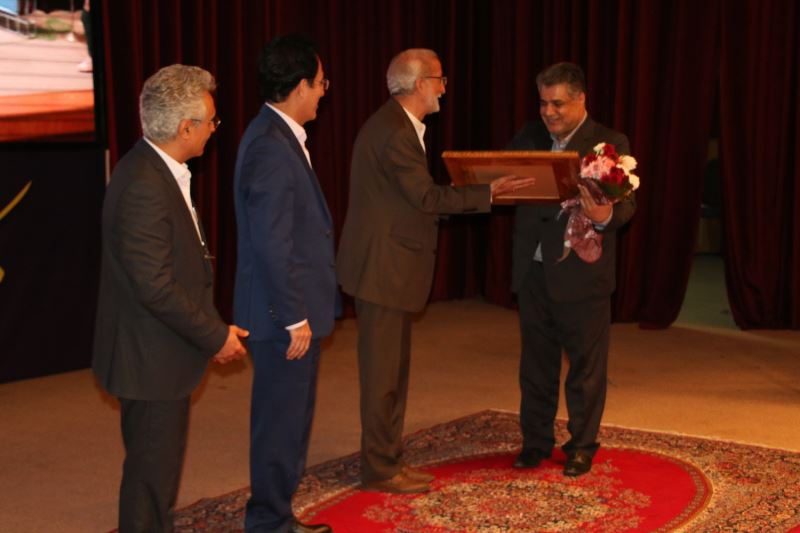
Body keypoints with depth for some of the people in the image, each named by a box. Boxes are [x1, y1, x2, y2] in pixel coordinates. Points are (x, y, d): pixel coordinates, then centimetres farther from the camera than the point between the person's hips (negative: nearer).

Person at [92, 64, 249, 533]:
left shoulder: (158, 170, 8)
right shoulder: (144, 186, -25)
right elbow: (155, 286, -26)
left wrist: (211, 327, 11)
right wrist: (216, 336, -16)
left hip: (162, 352, 10)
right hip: (151, 358, -10)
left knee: (161, 463, 21)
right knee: (153, 468, 2)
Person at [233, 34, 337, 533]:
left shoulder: (277, 136, 10)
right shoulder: (272, 147, -21)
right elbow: (272, 244, -23)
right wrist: (295, 318, -19)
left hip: (293, 308, 10)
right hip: (284, 313, -10)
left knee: (288, 417, 18)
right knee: (283, 421, 2)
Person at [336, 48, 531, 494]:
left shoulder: (395, 125, 13)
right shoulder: (394, 132, -19)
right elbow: (426, 196, -19)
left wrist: (475, 195, 9)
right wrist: (486, 193, -13)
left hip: (390, 266, 10)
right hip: (383, 268, -10)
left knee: (393, 370, 16)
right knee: (383, 373, -1)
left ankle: (389, 460, 25)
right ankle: (380, 470, 9)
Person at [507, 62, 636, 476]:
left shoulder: (609, 144, -6)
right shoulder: (528, 138, 9)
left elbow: (627, 204, -12)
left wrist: (605, 216, -34)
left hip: (582, 274, -4)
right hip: (533, 271, 4)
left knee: (585, 366, 7)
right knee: (535, 364, 14)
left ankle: (581, 446, 21)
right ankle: (535, 442, 27)